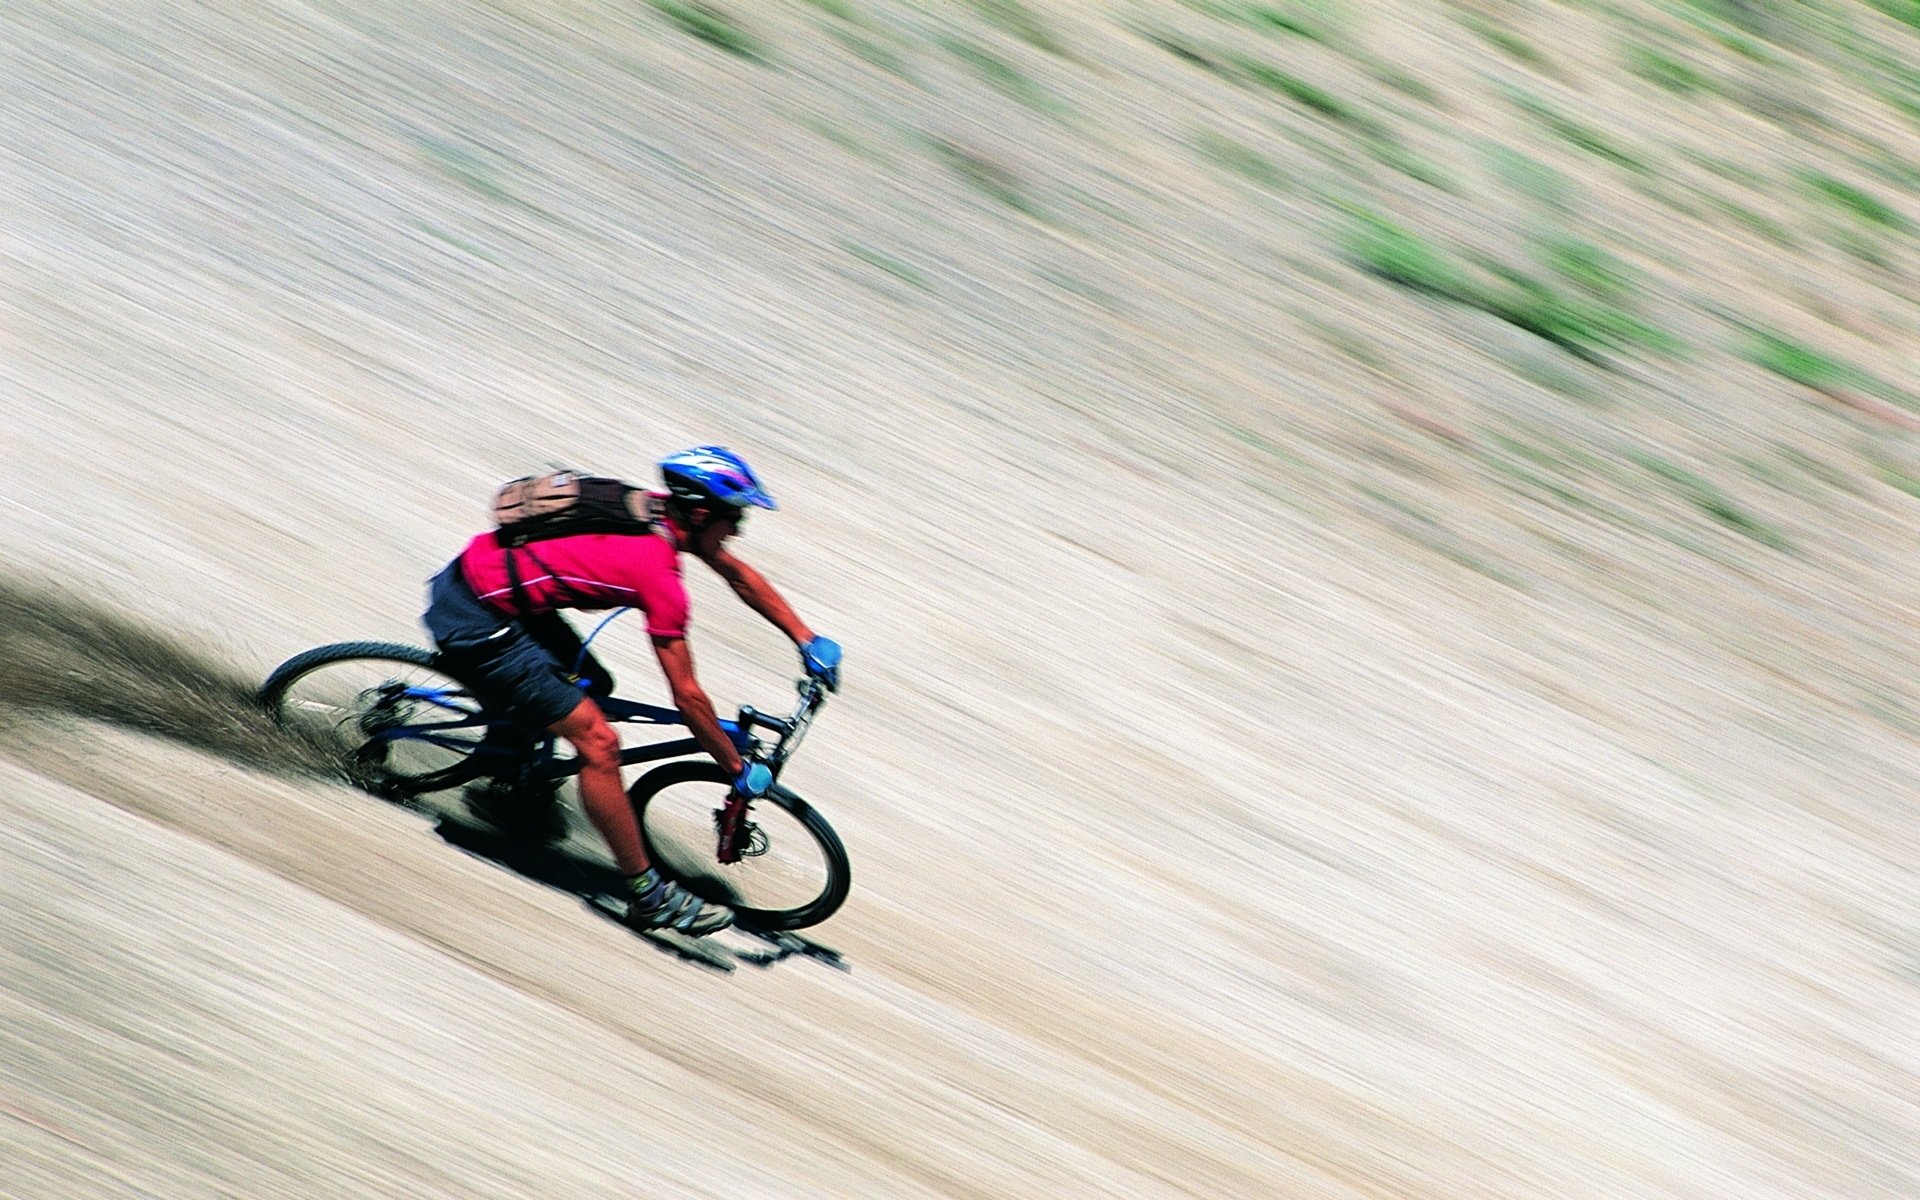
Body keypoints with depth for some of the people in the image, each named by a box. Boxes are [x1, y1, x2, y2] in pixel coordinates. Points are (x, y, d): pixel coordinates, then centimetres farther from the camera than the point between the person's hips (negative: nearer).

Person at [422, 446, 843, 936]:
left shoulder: (657, 509, 4)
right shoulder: (658, 575, -20)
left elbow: (738, 574, 20)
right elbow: (687, 698, -14)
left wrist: (808, 639, 20)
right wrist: (739, 769, -4)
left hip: (479, 569, 10)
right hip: (474, 620, -10)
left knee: (592, 686, 23)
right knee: (598, 742, -9)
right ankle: (648, 896, 0)